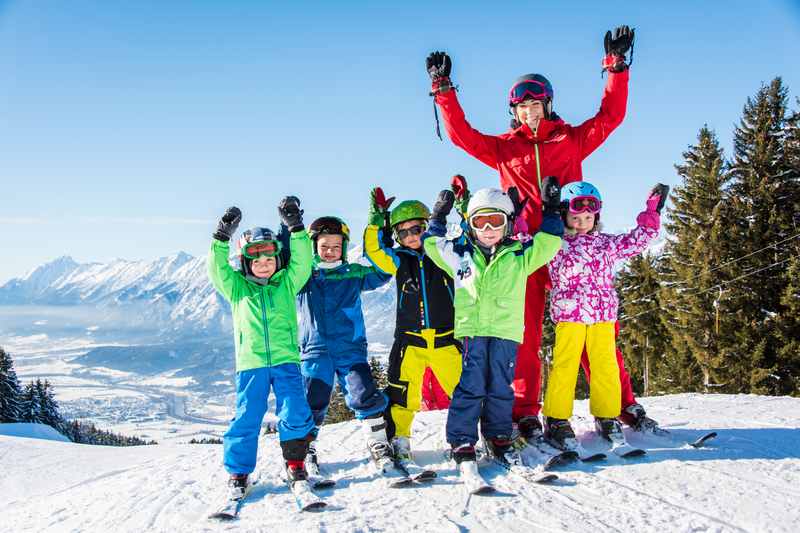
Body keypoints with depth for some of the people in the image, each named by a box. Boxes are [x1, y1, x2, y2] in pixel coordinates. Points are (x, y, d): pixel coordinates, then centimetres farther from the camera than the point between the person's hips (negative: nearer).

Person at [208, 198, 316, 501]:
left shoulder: (287, 283, 11)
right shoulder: (237, 288, 11)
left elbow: (301, 262, -2)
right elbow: (217, 269, -3)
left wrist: (296, 228, -10)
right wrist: (222, 237, -14)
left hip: (286, 360, 0)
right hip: (251, 363, 0)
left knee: (295, 414, -9)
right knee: (246, 418, 0)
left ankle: (295, 465, 10)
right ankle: (238, 472, 13)